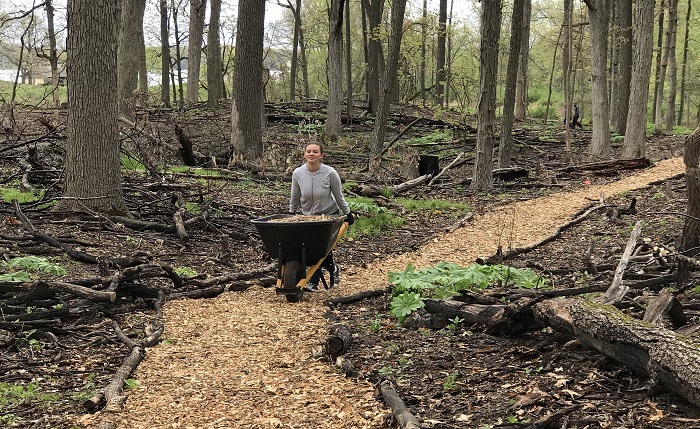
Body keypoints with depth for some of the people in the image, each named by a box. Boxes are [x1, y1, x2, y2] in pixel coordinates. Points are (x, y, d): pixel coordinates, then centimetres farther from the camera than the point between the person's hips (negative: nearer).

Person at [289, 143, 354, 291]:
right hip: (308, 216, 3)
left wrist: (348, 213, 4)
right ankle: (332, 268, 23)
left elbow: (339, 196, -4)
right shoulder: (297, 173, -11)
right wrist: (291, 215, 13)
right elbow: (295, 197, 5)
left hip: (329, 215, -3)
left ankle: (313, 282, 8)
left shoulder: (330, 173, -17)